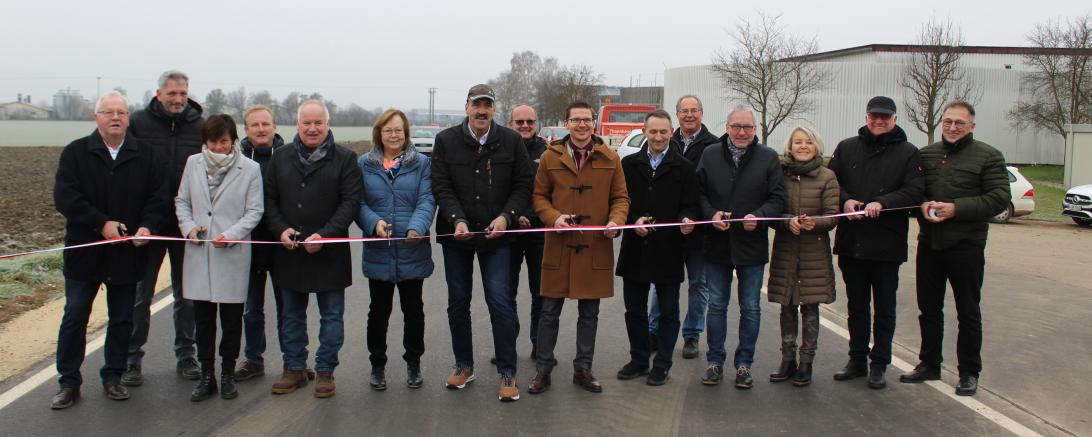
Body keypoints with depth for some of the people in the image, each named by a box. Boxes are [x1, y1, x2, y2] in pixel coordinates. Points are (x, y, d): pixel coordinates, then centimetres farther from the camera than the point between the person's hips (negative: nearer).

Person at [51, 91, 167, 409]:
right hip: (84, 251, -1)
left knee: (122, 320, 10)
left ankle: (113, 377, 25)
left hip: (127, 252, 2)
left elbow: (158, 196, -1)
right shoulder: (75, 153, -2)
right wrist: (101, 224, -20)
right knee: (74, 318, 6)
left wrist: (147, 226, -18)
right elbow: (64, 197, -11)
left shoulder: (144, 155, 4)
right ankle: (69, 382, 17)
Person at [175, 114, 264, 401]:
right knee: (203, 318, 8)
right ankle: (206, 375, 19)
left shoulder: (250, 169, -3)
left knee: (231, 318, 7)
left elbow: (254, 211, -2)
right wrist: (188, 226, -5)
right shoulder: (194, 163, 6)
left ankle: (227, 374, 22)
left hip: (232, 255, -3)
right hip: (199, 254, 3)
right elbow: (182, 201, 14)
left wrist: (231, 235, -15)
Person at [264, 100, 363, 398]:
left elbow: (350, 202, -8)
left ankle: (325, 371, 16)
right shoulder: (281, 157, 9)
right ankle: (294, 369, 26)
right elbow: (270, 199, 10)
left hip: (329, 253, -3)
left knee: (331, 315, 5)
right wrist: (280, 229, -7)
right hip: (289, 251, 3)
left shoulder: (345, 158, -3)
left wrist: (325, 235, -18)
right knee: (292, 315, 13)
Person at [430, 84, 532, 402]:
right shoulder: (446, 140, -1)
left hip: (496, 234, -2)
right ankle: (464, 365, 27)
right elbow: (441, 186, -5)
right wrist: (457, 220, -19)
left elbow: (523, 185, 0)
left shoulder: (511, 141, -1)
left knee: (500, 301, -6)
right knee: (458, 301, 11)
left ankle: (507, 372, 4)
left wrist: (506, 216, -14)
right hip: (456, 233, 2)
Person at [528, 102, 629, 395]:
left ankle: (583, 369, 25)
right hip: (558, 248, -1)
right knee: (550, 312, 5)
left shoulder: (610, 159, 4)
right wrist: (554, 217, -12)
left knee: (589, 313, 11)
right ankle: (543, 370, 18)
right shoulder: (550, 157, 2)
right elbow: (539, 195, 7)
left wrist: (616, 220, -11)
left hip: (596, 247, 1)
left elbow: (620, 197, 9)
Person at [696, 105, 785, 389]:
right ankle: (715, 362, 21)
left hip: (752, 245, -1)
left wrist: (758, 216, -19)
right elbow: (698, 192, 4)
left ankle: (744, 364, 20)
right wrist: (711, 214, -13)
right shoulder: (710, 154, 3)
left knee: (750, 309, 7)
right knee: (716, 305, 10)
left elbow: (778, 198, -2)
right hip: (717, 243, 1)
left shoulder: (768, 157, -1)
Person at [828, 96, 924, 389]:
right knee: (856, 305, 14)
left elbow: (914, 192, -9)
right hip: (851, 243, 3)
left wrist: (882, 203, -22)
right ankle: (857, 360, 26)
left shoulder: (908, 153, 0)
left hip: (887, 244, -3)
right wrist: (844, 201, -12)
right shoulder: (846, 148, 8)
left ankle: (879, 364, 17)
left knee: (884, 308, 7)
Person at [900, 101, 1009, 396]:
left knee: (968, 313, 6)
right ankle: (929, 364, 27)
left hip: (966, 246, -4)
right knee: (929, 309, 13)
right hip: (929, 244, 4)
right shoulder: (926, 154, 9)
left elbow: (1000, 197, -11)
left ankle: (969, 373, 17)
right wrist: (922, 206, -11)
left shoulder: (988, 156, -4)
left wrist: (956, 209, -20)